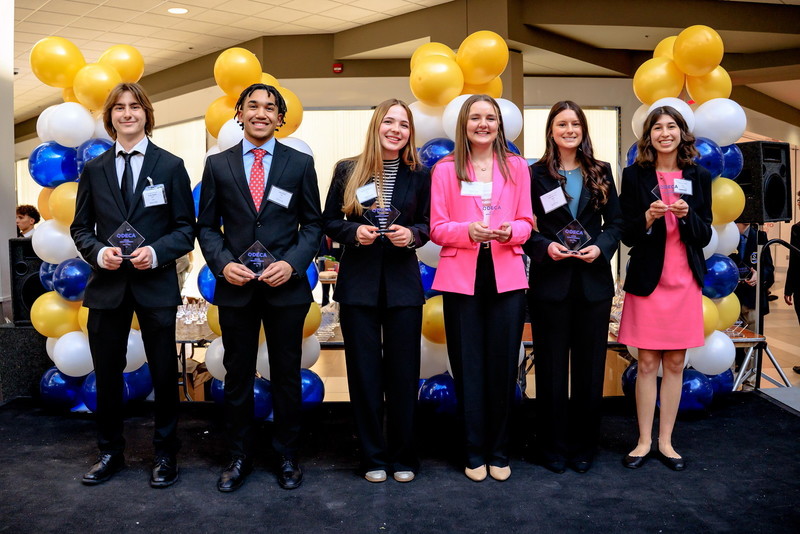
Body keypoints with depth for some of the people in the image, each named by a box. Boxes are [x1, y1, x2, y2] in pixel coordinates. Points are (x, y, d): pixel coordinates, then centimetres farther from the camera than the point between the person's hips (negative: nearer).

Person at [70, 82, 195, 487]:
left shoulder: (170, 166, 1)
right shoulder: (94, 170, 8)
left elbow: (186, 228, 0)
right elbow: (80, 227, 10)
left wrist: (156, 252, -17)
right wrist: (98, 252, -10)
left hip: (156, 284, -2)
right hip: (107, 285, 2)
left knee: (164, 373, 6)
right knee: (107, 374, 11)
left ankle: (165, 454, 23)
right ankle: (110, 453, 28)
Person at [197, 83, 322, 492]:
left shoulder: (300, 163, 4)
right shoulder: (217, 165, 6)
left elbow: (312, 224, 4)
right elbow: (207, 226, 7)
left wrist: (292, 263, -11)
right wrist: (223, 263, -10)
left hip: (285, 286, -1)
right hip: (235, 287, 1)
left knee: (286, 375, 9)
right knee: (238, 375, 10)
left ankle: (287, 456, 25)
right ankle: (239, 457, 25)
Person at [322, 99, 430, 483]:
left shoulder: (419, 176, 4)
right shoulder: (347, 171, 2)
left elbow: (428, 224, 8)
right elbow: (329, 222, 5)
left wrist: (412, 234, -13)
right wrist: (354, 231, -14)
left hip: (403, 283, 0)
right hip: (358, 282, 0)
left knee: (403, 372, 5)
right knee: (364, 372, 5)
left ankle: (403, 456, 21)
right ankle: (373, 456, 19)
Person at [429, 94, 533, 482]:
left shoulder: (516, 167, 9)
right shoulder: (445, 169, 4)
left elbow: (526, 223, 9)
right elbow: (437, 228, 0)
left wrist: (509, 231, -13)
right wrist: (468, 230, -18)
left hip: (507, 277, 1)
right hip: (461, 278, -1)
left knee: (503, 366, 5)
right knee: (468, 368, 5)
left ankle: (498, 452, 20)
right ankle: (474, 453, 18)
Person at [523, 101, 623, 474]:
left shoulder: (601, 172, 9)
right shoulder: (536, 175, 2)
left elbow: (615, 222, 8)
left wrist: (601, 247, -9)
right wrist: (545, 247, -16)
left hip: (593, 281, 2)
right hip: (550, 281, -2)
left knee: (590, 367, 8)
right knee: (551, 368, 5)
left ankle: (583, 447, 22)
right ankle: (553, 447, 18)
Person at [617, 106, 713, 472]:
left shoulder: (698, 177, 6)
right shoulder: (634, 175, 0)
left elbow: (704, 236, 5)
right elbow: (626, 235, 0)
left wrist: (687, 215, -14)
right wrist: (648, 217, -19)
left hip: (684, 281, 2)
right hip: (647, 280, -2)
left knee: (675, 363, 7)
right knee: (647, 363, 2)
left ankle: (665, 441, 18)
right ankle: (644, 441, 15)